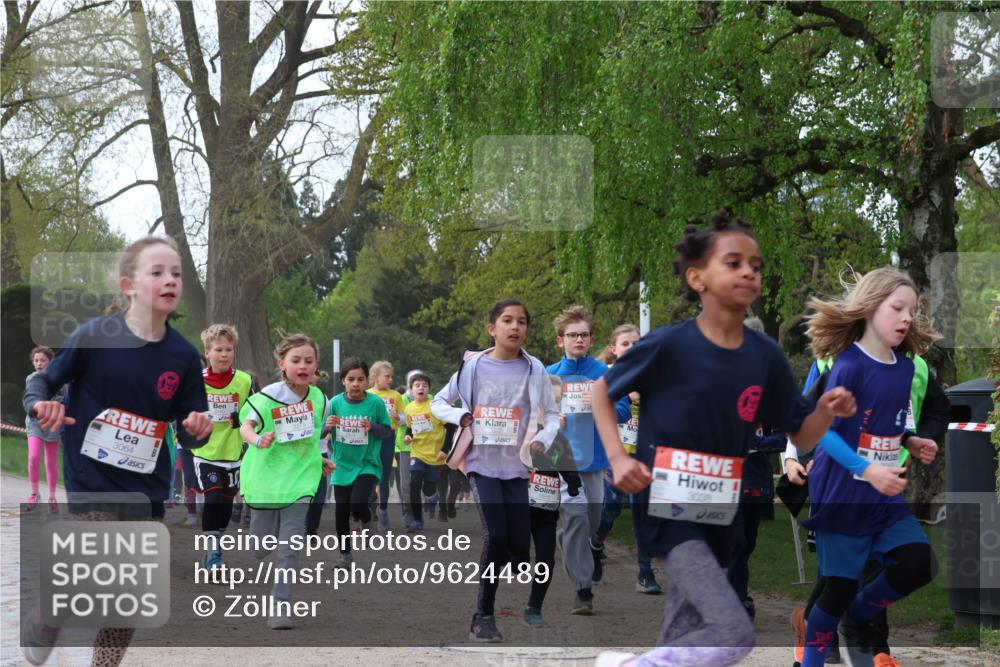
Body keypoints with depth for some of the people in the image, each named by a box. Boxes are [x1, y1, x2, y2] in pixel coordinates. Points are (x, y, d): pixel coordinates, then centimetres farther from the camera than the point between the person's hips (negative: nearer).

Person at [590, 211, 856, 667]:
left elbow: (801, 437, 7)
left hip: (718, 515, 6)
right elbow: (603, 391, 2)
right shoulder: (667, 345, -14)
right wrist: (617, 458, -11)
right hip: (667, 508, -6)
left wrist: (827, 412, -14)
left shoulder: (765, 356, -1)